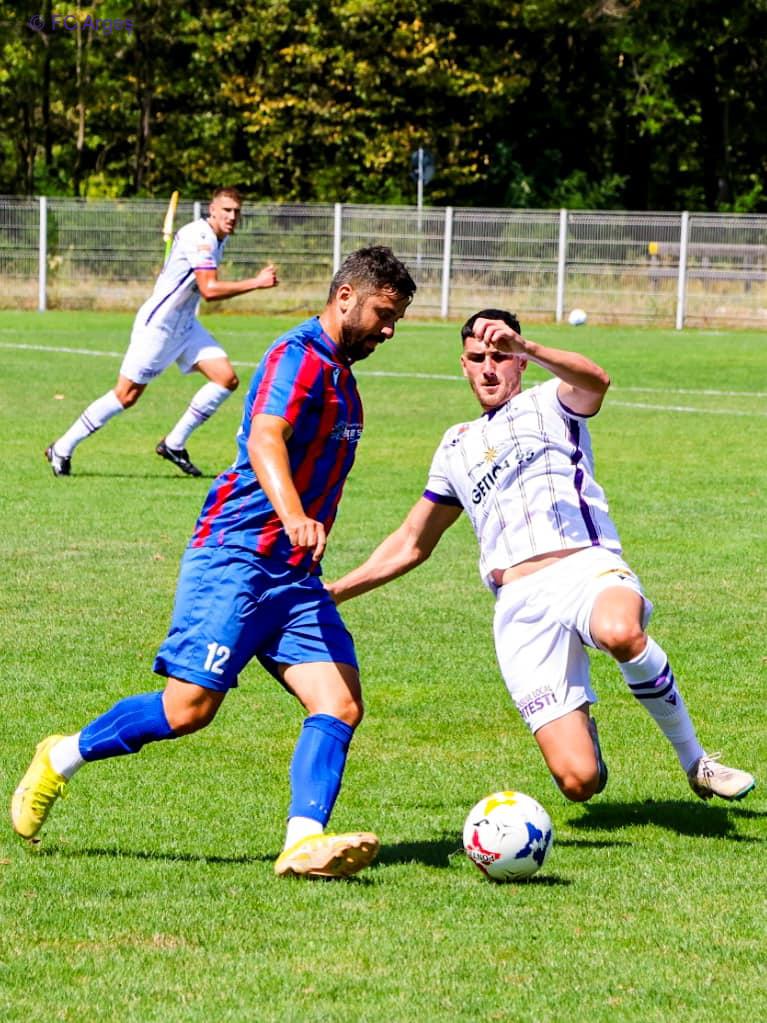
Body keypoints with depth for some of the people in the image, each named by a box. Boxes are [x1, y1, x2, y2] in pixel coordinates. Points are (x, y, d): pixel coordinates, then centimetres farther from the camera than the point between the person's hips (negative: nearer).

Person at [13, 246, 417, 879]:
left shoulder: (341, 376, 19)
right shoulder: (300, 358, -11)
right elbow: (264, 440, -30)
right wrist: (293, 516, -47)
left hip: (295, 577, 9)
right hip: (236, 558, -9)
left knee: (341, 704, -11)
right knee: (189, 708, -9)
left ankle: (305, 841, -20)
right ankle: (61, 759, 12)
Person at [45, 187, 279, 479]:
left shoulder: (220, 238, 9)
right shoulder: (200, 237, -21)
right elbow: (209, 290, -29)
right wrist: (256, 283, -28)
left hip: (184, 324, 9)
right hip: (158, 323, -9)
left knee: (227, 379, -4)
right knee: (127, 395, -6)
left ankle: (174, 444, 5)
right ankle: (62, 449, 7)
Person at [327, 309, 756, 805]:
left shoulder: (549, 404, 15)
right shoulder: (457, 446, 29)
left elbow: (596, 382, -12)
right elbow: (411, 544, 38)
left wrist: (526, 348, -29)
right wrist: (332, 592, 31)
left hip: (588, 567, -3)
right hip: (521, 605, 3)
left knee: (621, 633, -43)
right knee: (578, 781, -15)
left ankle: (695, 760, -19)